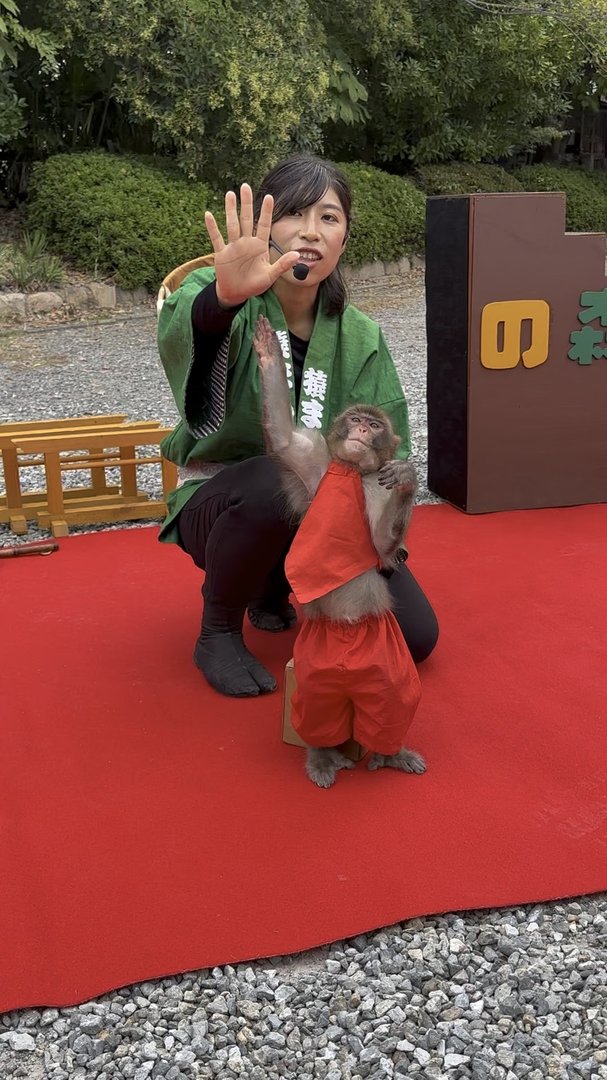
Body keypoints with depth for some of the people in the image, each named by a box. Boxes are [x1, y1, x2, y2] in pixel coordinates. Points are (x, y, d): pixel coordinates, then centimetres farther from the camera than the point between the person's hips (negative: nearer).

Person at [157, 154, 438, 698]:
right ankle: (218, 631, -12)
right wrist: (225, 297, -65)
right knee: (279, 479, -39)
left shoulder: (359, 337, -2)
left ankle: (276, 586, 19)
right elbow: (180, 331, -42)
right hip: (223, 504, -4)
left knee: (416, 636, -7)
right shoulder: (219, 299, -16)